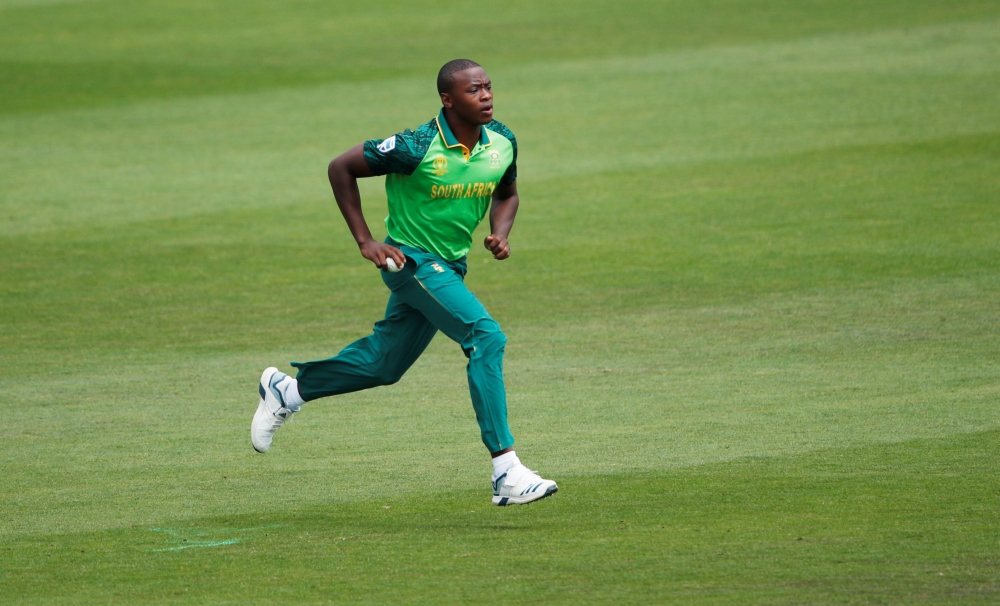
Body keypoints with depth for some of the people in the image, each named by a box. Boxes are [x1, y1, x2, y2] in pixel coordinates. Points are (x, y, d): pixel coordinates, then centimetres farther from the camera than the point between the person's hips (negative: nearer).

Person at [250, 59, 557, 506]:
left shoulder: (502, 142, -5)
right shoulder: (417, 147, -23)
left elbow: (507, 195, 16)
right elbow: (341, 168, -13)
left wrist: (500, 234, -5)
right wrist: (364, 241, -14)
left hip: (450, 265, 8)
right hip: (411, 262, -8)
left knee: (384, 363, 19)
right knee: (486, 337, -23)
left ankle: (288, 391, 42)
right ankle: (507, 475, -23)